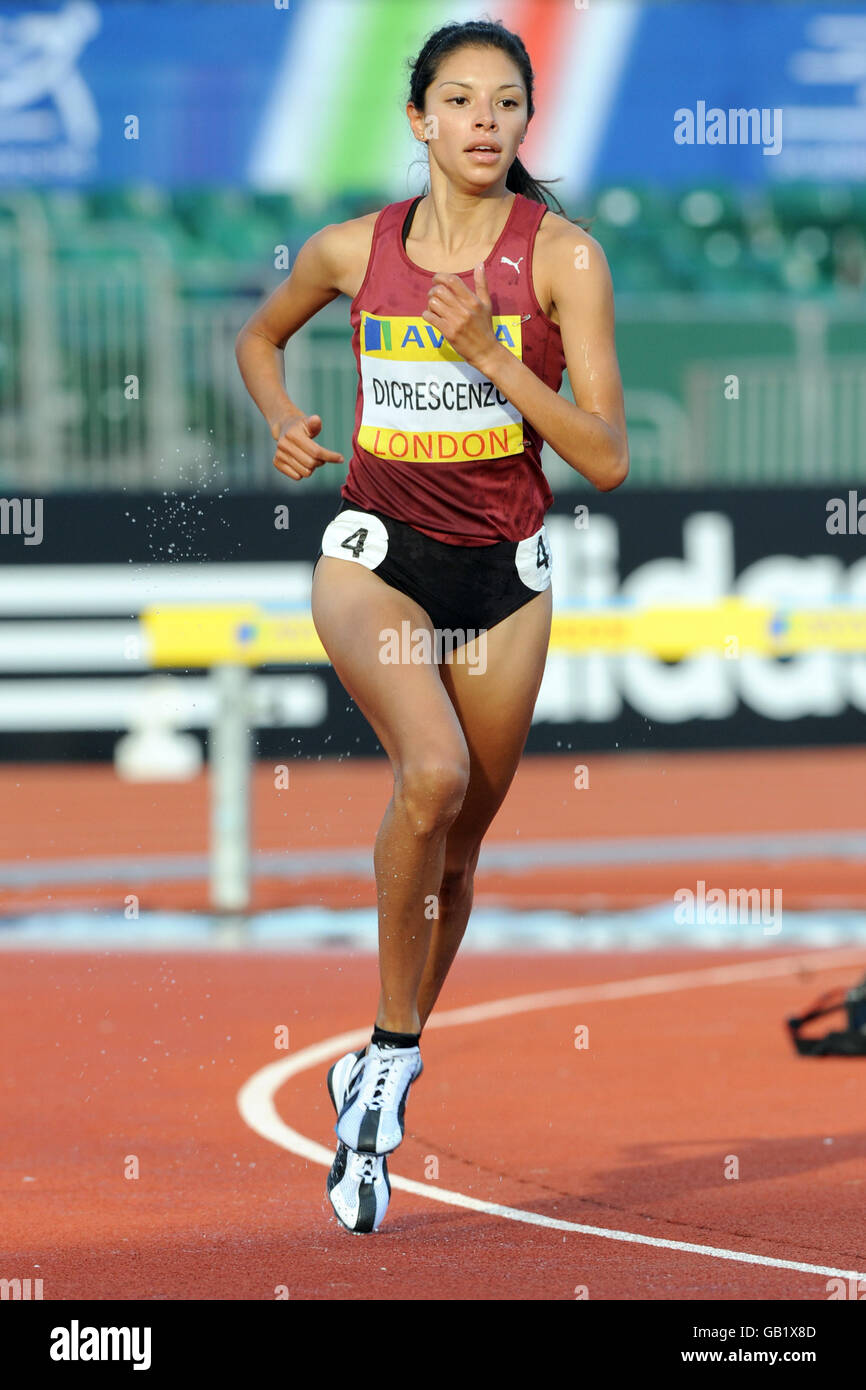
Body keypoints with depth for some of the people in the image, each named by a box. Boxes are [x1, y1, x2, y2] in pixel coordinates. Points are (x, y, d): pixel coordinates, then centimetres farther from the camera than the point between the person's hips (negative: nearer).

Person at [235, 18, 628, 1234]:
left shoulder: (563, 255, -7)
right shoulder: (354, 250, -1)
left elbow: (607, 459, -11)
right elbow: (260, 337, 21)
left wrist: (491, 354, -21)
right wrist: (284, 427, 3)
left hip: (503, 574, 1)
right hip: (377, 555, -1)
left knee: (460, 845, 11)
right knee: (433, 771, -28)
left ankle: (384, 1074, 33)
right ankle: (394, 1049, -14)